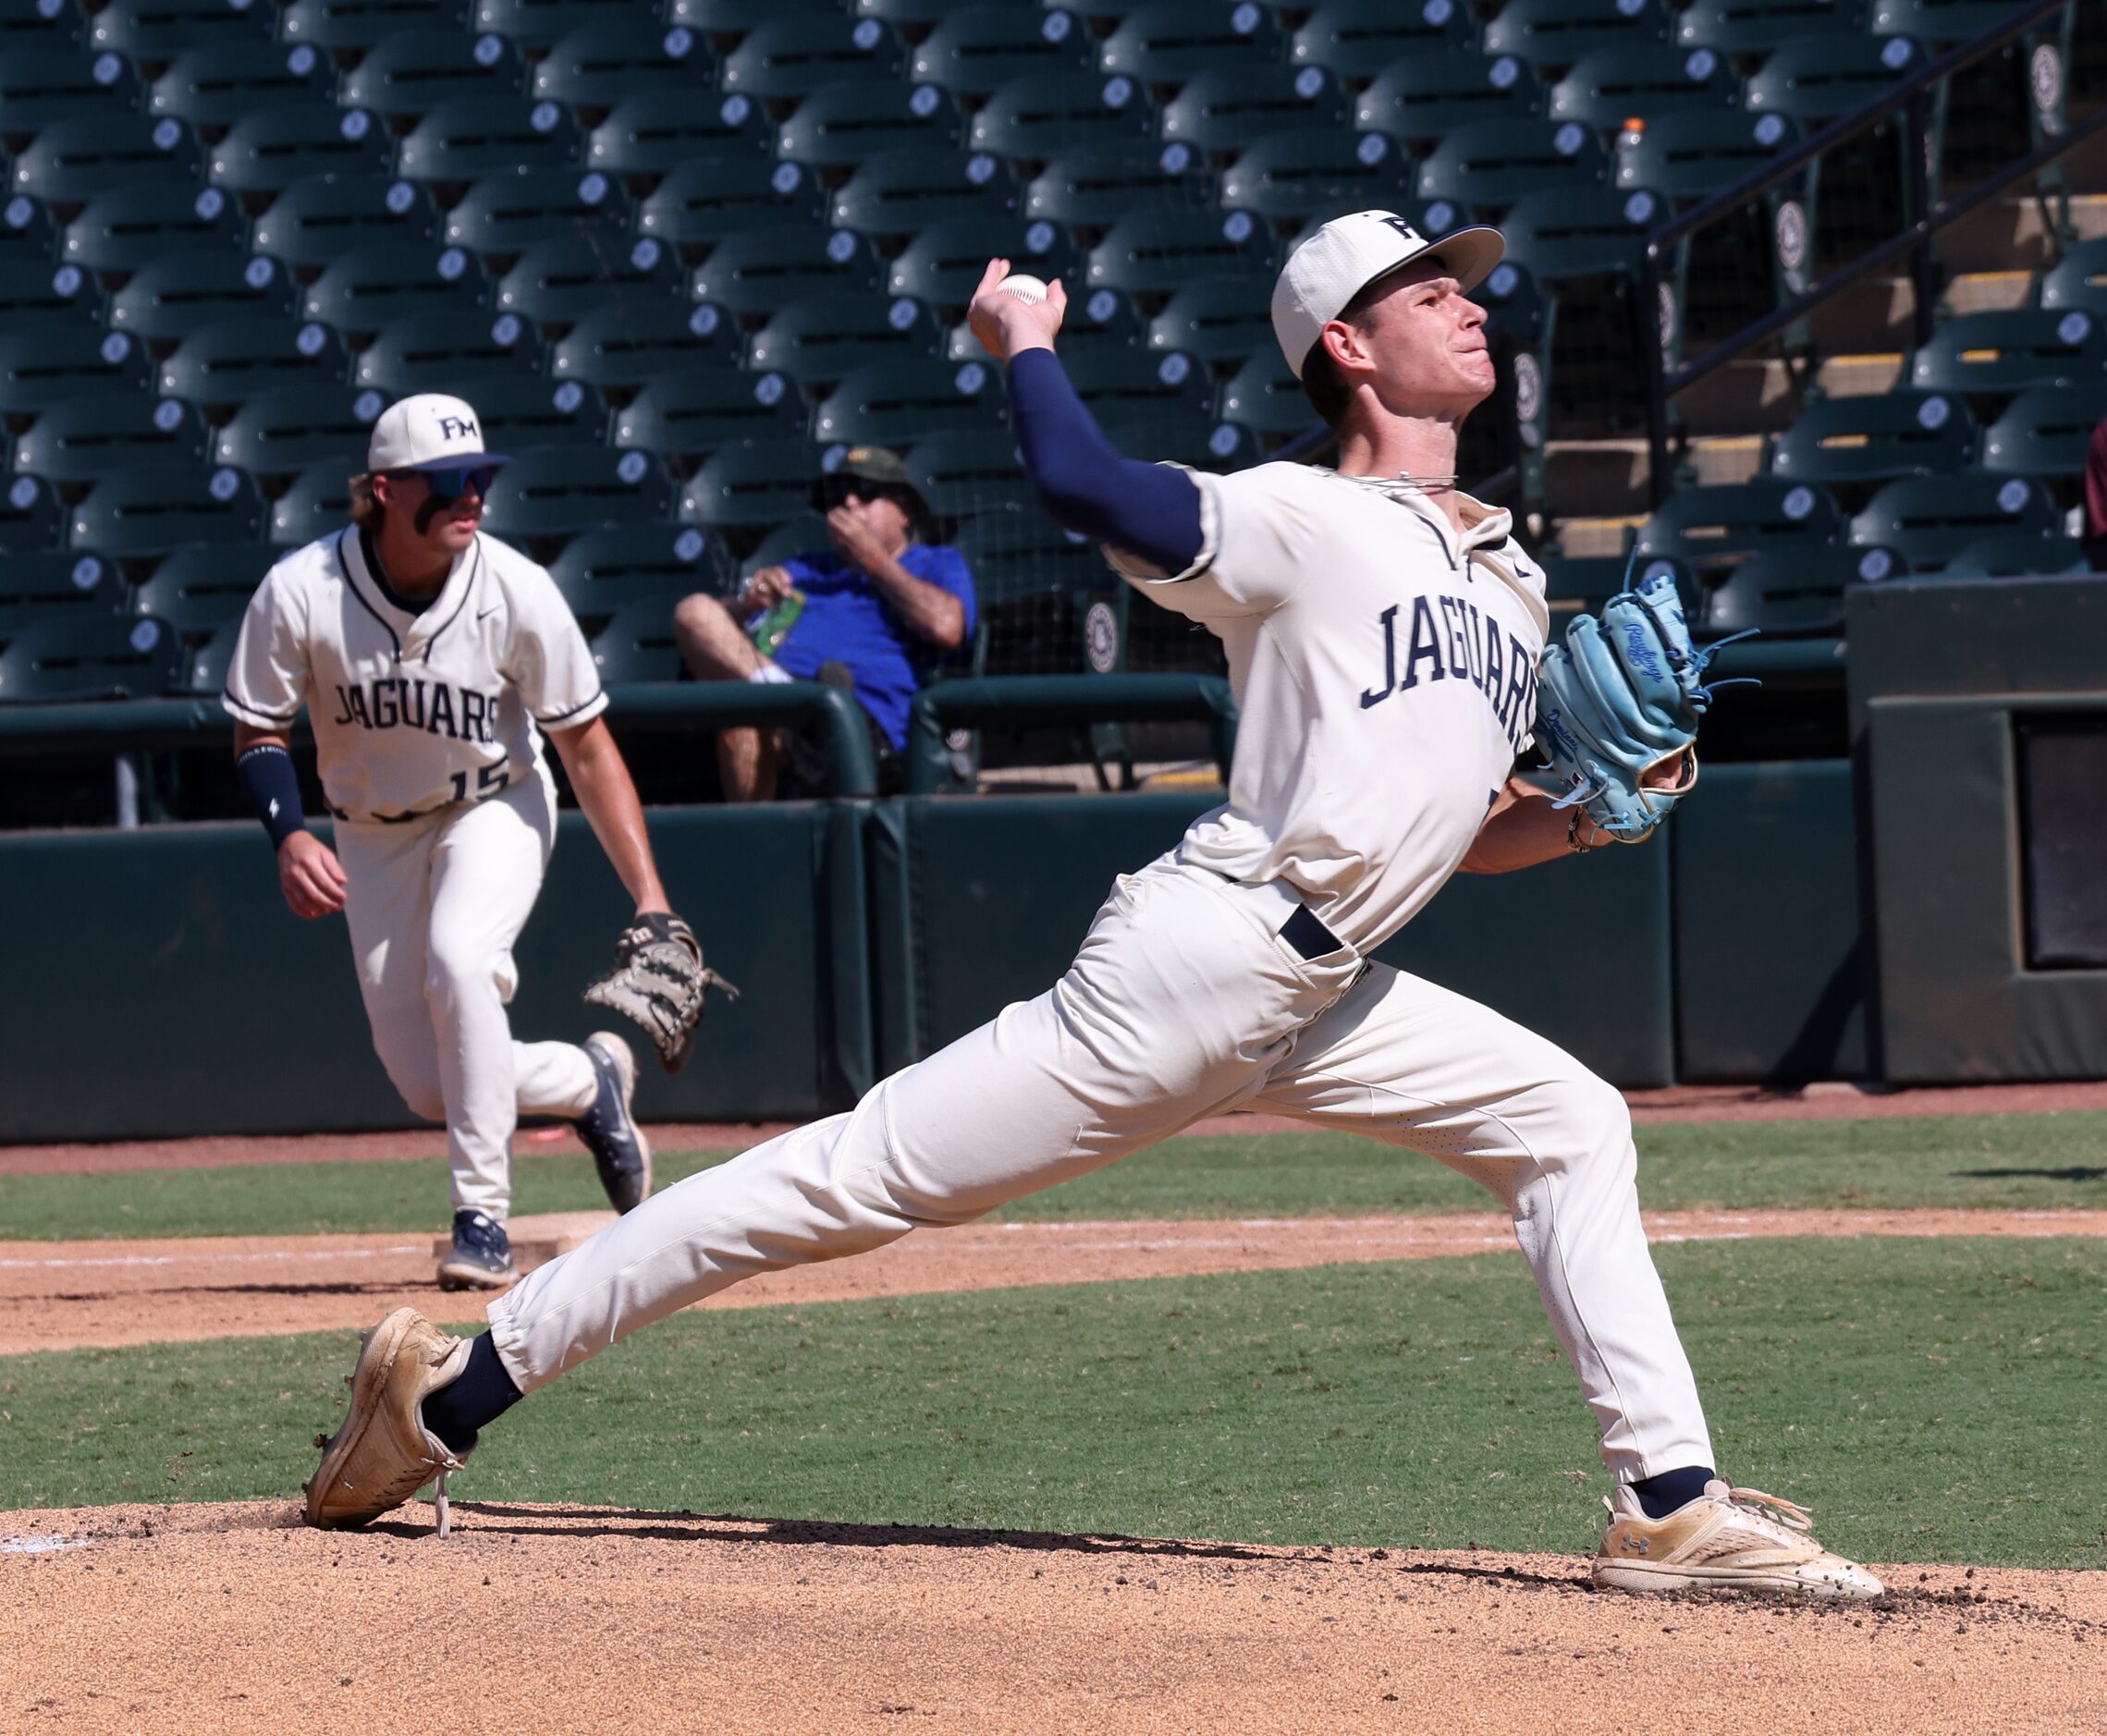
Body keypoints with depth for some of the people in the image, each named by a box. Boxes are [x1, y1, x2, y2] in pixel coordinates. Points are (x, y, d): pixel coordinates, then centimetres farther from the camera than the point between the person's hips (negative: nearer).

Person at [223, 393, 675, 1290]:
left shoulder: (515, 592, -23)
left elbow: (589, 750, -15)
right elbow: (258, 733, -9)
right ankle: (589, 1080, 28)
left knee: (457, 960, -33)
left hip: (496, 807, -2)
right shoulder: (300, 594, -22)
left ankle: (483, 1217, -22)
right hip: (376, 835, 2)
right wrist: (289, 835, -29)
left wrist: (650, 899, -21)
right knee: (428, 1086, -3)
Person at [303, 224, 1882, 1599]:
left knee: (1571, 1128, 4)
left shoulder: (1509, 578, 19)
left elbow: (1450, 833, 25)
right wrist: (1026, 346, -1)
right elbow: (1089, 489, -19)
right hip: (1201, 956, -8)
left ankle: (1672, 1506, 2)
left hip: (1321, 1003, 8)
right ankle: (461, 1384, -9)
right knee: (860, 1178, -11)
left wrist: (1581, 818, 6)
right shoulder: (1305, 522, -4)